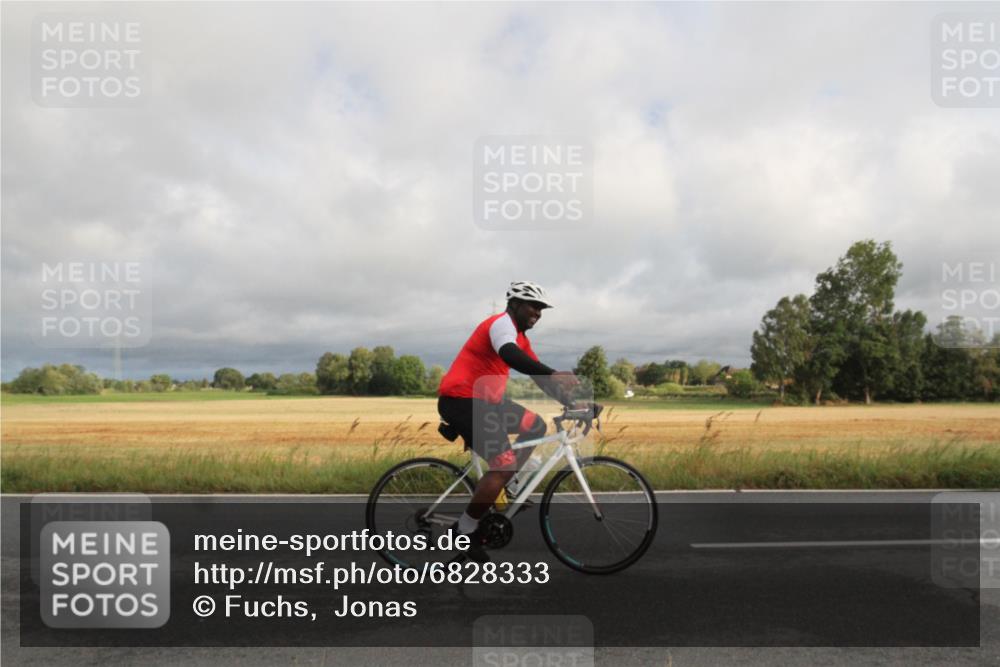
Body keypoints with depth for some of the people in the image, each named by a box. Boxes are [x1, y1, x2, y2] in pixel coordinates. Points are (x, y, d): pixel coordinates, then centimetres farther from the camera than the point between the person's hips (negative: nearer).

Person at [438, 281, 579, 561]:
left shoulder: (520, 336, 18)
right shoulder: (502, 323, -13)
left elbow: (537, 375, 17)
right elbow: (510, 355, -35)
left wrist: (570, 401, 7)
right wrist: (554, 374, -44)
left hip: (483, 400, 10)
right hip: (460, 400, -10)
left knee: (535, 426, 9)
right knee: (505, 464, -16)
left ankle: (498, 489, 13)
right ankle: (465, 531, -3)